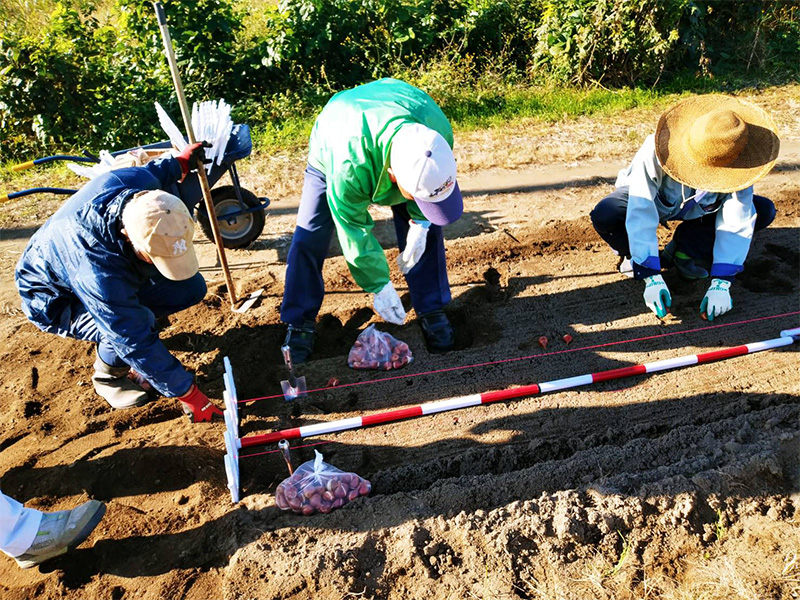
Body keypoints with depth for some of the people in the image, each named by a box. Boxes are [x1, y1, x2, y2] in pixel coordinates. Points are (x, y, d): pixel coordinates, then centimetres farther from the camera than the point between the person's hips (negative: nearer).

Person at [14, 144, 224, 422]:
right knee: (134, 324, -34)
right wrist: (187, 394, -31)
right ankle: (108, 376, -1)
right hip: (55, 300, -6)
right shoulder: (98, 273, -46)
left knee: (191, 288, -9)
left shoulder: (138, 180, -31)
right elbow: (136, 343, -37)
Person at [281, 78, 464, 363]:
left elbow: (433, 180, -12)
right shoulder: (349, 164, -48)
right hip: (330, 152, -3)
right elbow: (354, 230, -32)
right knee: (309, 239, -12)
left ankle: (432, 312, 10)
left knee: (425, 228, -7)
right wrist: (379, 286, -24)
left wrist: (419, 222, -23)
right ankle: (299, 322, 7)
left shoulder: (438, 128, -36)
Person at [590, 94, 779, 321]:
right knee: (604, 216, -36)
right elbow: (640, 215, -40)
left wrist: (720, 284, -36)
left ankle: (684, 250, -2)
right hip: (647, 198, -3)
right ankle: (636, 254, -4)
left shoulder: (735, 163, -29)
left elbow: (737, 222, -27)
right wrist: (652, 278, -43)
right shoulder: (656, 152, -39)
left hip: (697, 209, 3)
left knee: (764, 211, -16)